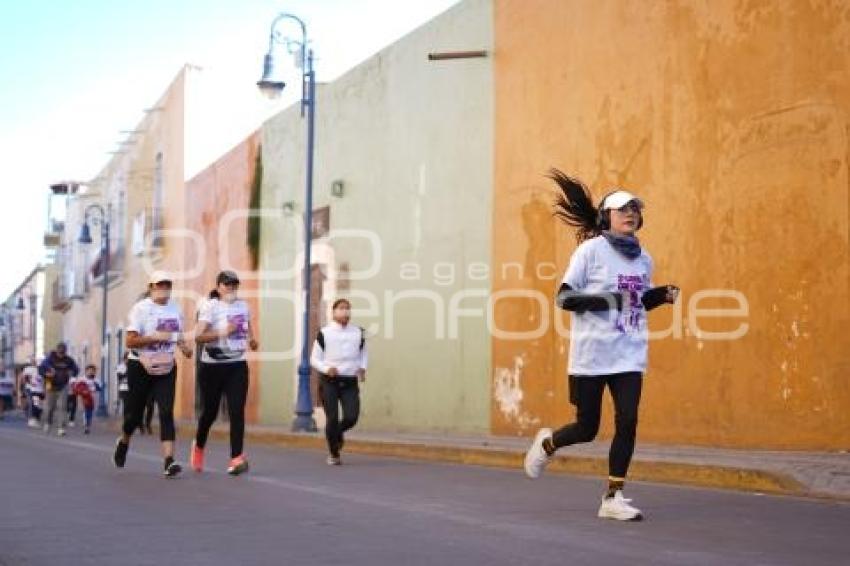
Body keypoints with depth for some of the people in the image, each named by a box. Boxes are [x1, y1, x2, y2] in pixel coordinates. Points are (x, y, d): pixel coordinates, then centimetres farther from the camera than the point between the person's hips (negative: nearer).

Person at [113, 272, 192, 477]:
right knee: (134, 413, 8)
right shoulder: (140, 309, -11)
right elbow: (130, 341, -17)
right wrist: (156, 337, -28)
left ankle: (168, 461, -17)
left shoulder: (175, 308, 7)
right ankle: (123, 442, 40)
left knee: (167, 412, -11)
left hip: (166, 368, 4)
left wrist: (183, 346, 3)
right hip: (141, 366, -4)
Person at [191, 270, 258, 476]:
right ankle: (198, 445, 38)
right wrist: (221, 332, -31)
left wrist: (252, 340, 10)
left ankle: (237, 458, -9)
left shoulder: (243, 306, 8)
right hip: (212, 366, -3)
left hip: (237, 366, 3)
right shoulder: (210, 306, -8)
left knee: (237, 411, -9)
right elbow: (198, 336, -18)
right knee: (210, 411, 9)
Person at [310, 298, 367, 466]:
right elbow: (314, 359, 2)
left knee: (351, 417, -9)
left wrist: (362, 368, -1)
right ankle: (334, 454, 16)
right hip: (329, 381, -2)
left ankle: (338, 433, 28)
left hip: (350, 382, 2)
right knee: (332, 418, -4)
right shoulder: (324, 333, -3)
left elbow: (362, 354, 19)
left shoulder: (358, 333, 5)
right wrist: (327, 369, -16)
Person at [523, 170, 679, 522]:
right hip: (590, 355, -4)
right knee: (587, 429, 2)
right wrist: (603, 300, -22)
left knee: (627, 422, -8)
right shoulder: (591, 249, -7)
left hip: (629, 355, 4)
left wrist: (662, 296, 3)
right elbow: (563, 298, -9)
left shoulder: (643, 258, 10)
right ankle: (546, 443, 35)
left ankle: (613, 497, 1)